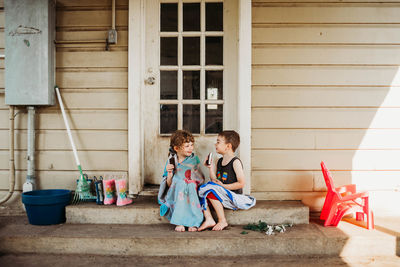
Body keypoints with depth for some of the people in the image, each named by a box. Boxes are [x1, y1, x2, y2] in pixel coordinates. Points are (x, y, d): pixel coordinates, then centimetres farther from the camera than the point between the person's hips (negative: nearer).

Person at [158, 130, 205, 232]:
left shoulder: (194, 159, 5)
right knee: (179, 183, -31)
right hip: (175, 194, 0)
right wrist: (169, 173, -14)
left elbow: (200, 180, 8)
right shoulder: (171, 162, 2)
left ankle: (193, 222, -28)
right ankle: (179, 223, -30)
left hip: (192, 191, 0)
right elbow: (169, 185, 2)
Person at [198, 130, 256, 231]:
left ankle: (222, 221, -16)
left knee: (212, 190, -28)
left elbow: (241, 183, -15)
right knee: (201, 189, -6)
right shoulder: (220, 161, 12)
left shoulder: (235, 162, -11)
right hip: (222, 194, 8)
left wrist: (223, 186, -16)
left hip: (233, 196, -8)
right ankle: (209, 219, -12)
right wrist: (211, 167, 2)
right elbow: (215, 180, 13)